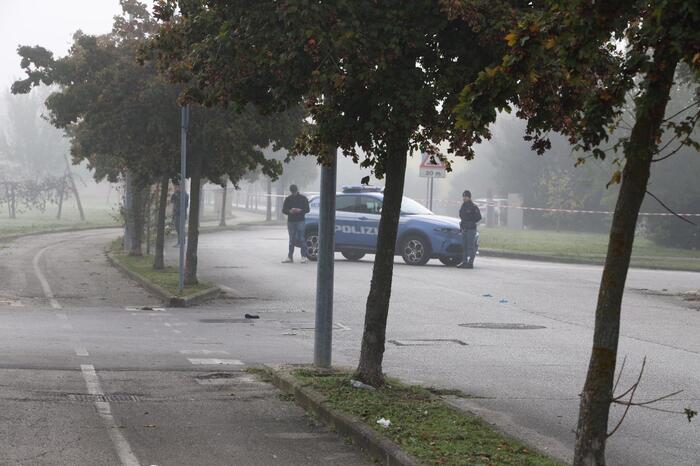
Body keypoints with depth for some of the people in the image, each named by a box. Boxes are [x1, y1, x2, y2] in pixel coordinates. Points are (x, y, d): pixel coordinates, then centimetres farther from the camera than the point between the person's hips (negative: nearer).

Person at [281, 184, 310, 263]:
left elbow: (307, 209, 2)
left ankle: (303, 257, -6)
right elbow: (283, 210, 7)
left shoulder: (303, 198, 4)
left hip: (300, 221, -3)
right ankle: (290, 257, 10)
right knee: (291, 240, 7)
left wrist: (300, 210, -18)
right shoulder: (288, 199, 10)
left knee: (301, 239, -8)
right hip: (291, 221, 3)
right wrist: (290, 211, -14)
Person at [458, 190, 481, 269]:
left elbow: (479, 217, -9)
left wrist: (471, 223, -15)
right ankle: (464, 261, 13)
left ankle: (470, 263, -9)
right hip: (464, 229, 8)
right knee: (464, 246, 9)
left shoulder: (473, 207, -8)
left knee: (471, 246, -8)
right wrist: (461, 222, 11)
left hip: (471, 229, -8)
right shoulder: (463, 206, 15)